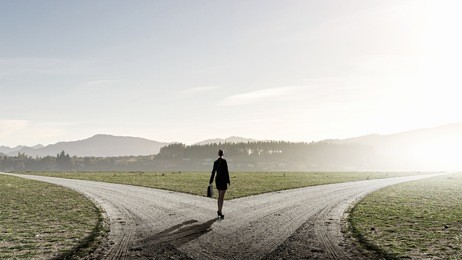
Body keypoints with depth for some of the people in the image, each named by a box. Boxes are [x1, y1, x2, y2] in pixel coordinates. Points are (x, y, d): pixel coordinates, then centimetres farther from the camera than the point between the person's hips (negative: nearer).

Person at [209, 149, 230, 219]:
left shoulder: (215, 162, 8)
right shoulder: (224, 161, -12)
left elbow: (213, 172, 12)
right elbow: (226, 172, -14)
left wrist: (211, 181, 18)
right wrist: (228, 181, -9)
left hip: (217, 180, 7)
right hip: (223, 180, -7)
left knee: (219, 195, 17)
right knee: (222, 197, -9)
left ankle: (219, 211, 20)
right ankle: (220, 212, -15)